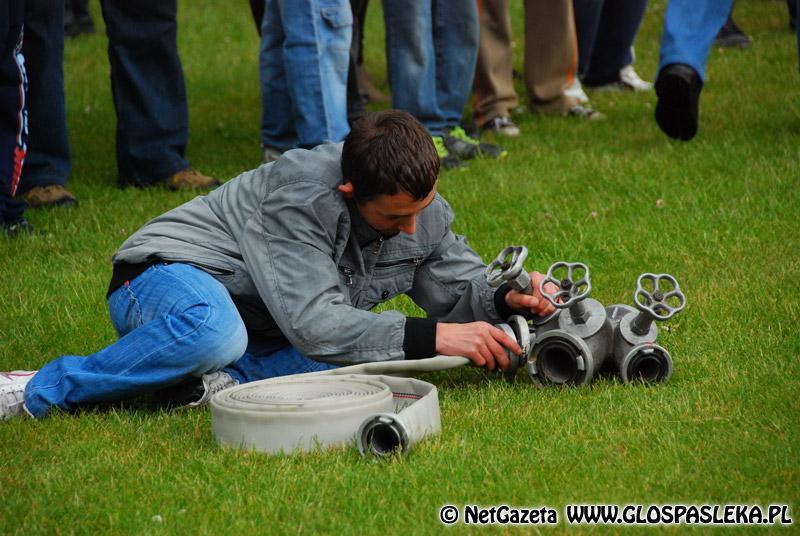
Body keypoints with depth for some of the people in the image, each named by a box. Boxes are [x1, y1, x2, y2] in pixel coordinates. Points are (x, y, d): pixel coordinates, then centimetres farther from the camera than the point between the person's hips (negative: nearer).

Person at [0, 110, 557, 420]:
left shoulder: (422, 208, -7)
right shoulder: (298, 196, -30)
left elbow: (459, 284, 7)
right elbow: (315, 324, -36)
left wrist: (503, 299, -17)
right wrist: (429, 336, -39)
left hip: (259, 329, 7)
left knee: (361, 354, -20)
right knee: (213, 330, -44)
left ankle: (224, 377, -23)